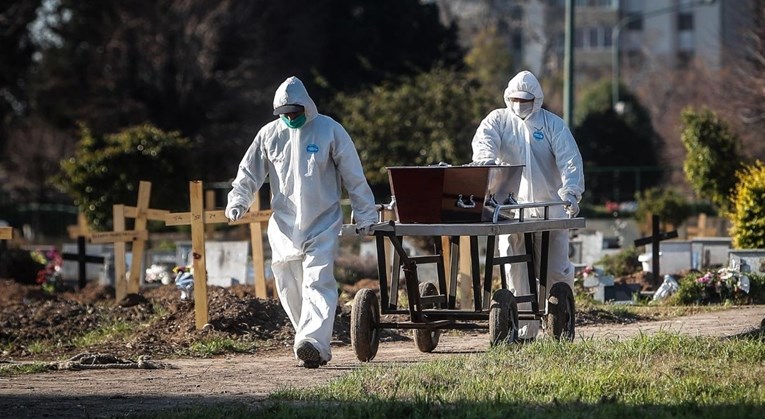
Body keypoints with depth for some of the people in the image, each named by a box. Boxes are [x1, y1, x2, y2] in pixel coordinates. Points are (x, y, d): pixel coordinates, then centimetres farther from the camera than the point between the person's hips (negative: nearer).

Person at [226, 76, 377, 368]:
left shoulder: (329, 130, -3)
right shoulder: (269, 134, 6)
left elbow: (354, 176, 1)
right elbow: (250, 173, 9)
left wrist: (364, 215, 2)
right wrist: (238, 200, -10)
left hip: (322, 224, -4)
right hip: (284, 225, 4)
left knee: (317, 283, -17)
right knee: (289, 288, 4)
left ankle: (313, 342, -29)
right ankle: (317, 349, 14)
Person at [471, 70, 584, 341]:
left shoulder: (552, 125, 5)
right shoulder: (498, 120, 8)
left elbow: (569, 158, -7)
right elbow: (483, 140, -13)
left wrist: (571, 191, -24)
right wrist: (486, 160, -37)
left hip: (549, 206, 0)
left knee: (555, 270, 0)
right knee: (515, 271, -5)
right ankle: (524, 328, 0)